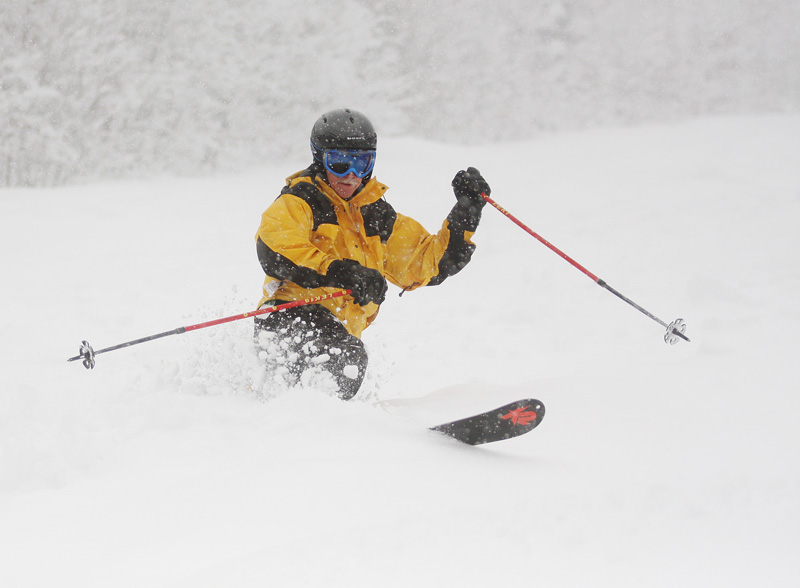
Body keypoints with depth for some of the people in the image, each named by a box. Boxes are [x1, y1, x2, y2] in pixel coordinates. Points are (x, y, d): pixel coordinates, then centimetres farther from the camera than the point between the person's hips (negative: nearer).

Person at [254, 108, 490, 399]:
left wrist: (466, 211, 13)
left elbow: (430, 263, 24)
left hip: (342, 330, 7)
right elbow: (273, 249, -14)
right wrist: (339, 272, -24)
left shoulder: (378, 217, 23)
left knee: (350, 369, -25)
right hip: (289, 319, -7)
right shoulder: (300, 202, 5)